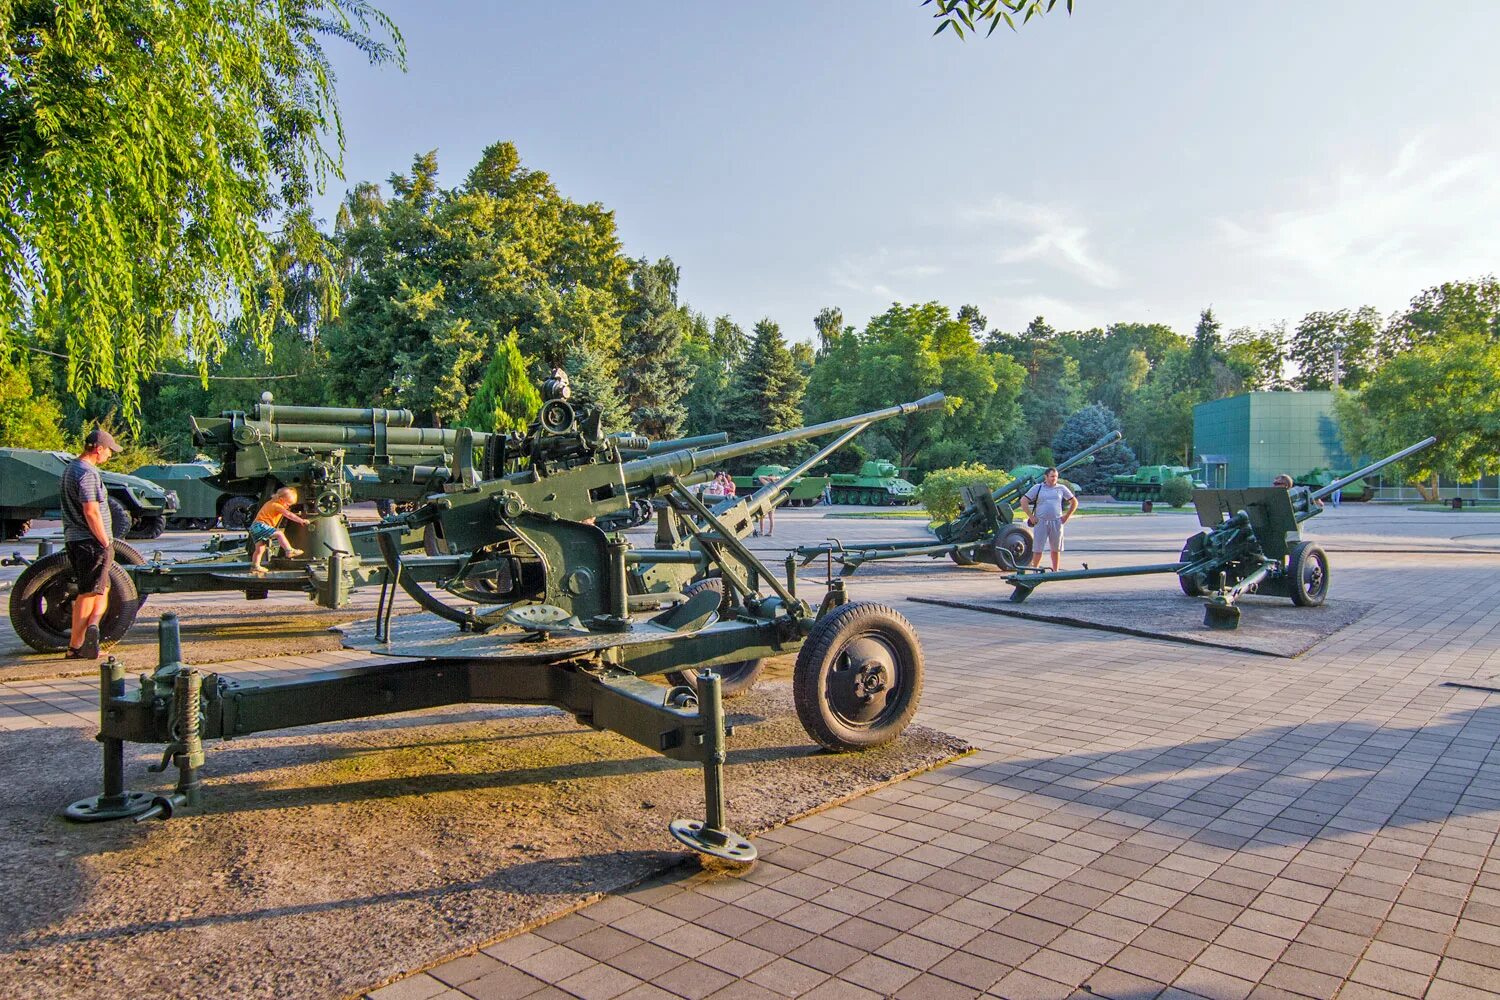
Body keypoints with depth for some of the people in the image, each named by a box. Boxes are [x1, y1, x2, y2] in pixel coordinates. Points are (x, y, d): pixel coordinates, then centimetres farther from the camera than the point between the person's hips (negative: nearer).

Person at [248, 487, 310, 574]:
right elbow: (288, 514, -19)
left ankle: (255, 566, 16)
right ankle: (289, 550, -30)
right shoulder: (276, 505, -10)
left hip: (254, 527, 10)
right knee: (279, 534, -22)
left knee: (260, 548, 12)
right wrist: (301, 520, -22)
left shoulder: (272, 503, 20)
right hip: (260, 525, -10)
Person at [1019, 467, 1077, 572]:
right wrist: (1031, 517, -3)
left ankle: (1055, 571, 16)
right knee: (1037, 549, -3)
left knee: (1055, 549, 7)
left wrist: (1066, 516, 8)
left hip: (1056, 522, 2)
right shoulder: (1038, 488, 3)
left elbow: (1074, 502, 16)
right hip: (1041, 522, -2)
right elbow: (1023, 501, 1)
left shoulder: (1061, 488, 9)